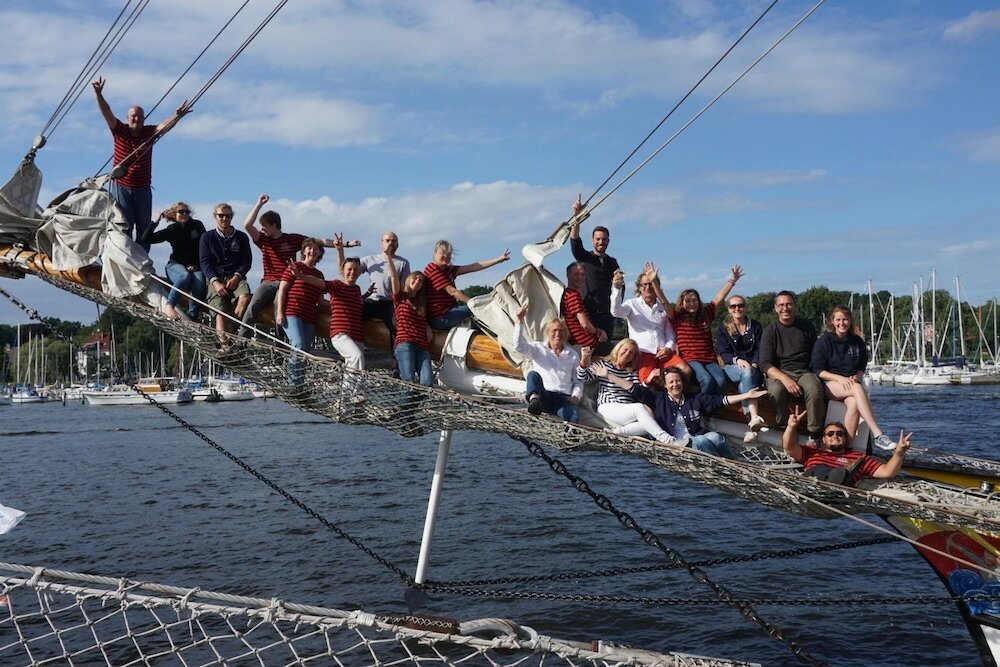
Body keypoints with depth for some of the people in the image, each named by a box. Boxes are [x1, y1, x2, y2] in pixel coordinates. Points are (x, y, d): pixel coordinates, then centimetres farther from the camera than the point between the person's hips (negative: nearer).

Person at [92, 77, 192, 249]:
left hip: (143, 188, 2)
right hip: (121, 188, -2)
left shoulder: (149, 132, 1)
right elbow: (107, 113, -14)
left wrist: (177, 116, -35)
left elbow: (165, 126, -14)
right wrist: (99, 94, -29)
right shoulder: (120, 131, -3)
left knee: (144, 227, 5)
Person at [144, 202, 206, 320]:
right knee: (185, 275, -36)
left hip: (195, 266, 1)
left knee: (199, 281, -33)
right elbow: (147, 239, 1)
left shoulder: (197, 226, 6)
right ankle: (169, 306, -32)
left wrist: (195, 265, -6)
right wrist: (156, 221, -5)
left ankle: (192, 316, -32)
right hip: (175, 264, -1)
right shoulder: (172, 230, 5)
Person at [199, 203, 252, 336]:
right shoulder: (207, 237, 13)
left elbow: (246, 261, 9)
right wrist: (215, 282, -12)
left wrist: (236, 277, -11)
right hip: (215, 278, -1)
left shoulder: (241, 237, 14)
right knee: (219, 309, -25)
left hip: (236, 277, 1)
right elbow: (205, 262, 4)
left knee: (245, 295, -33)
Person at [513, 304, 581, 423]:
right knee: (533, 374, -35)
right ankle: (534, 400, -58)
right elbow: (519, 346, -4)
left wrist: (576, 396, -2)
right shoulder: (538, 349, 15)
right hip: (543, 395, -1)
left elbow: (578, 381, 19)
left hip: (564, 398, 1)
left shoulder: (573, 355, 21)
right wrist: (520, 321, -14)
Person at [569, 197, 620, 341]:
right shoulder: (584, 258, 5)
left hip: (607, 313, 4)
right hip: (589, 312, -4)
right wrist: (576, 219, -27)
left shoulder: (612, 262, 17)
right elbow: (575, 243, -13)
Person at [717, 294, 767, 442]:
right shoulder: (723, 328, 10)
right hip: (732, 367, -1)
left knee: (743, 385, -36)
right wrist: (737, 360, -20)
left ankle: (753, 421, -50)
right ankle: (755, 416, -54)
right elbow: (723, 352, 0)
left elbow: (760, 350, 5)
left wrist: (754, 364, -15)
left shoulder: (756, 326, 14)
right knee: (747, 373, -37)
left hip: (754, 368, 1)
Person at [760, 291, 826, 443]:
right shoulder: (770, 331, 7)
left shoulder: (806, 327, 14)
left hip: (804, 371, 1)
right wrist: (785, 379, -21)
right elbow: (765, 363, -4)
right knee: (776, 391, -36)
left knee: (815, 389, -33)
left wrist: (815, 374, -6)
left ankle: (815, 435, -24)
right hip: (778, 373, -1)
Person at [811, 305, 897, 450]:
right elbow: (817, 370, -4)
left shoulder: (857, 342, 13)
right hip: (828, 384, -3)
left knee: (854, 403, -34)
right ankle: (878, 434, -42)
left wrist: (856, 377, -7)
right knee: (857, 388, -35)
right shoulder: (824, 341, 0)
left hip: (851, 383, 3)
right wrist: (840, 378, -17)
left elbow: (862, 368, 17)